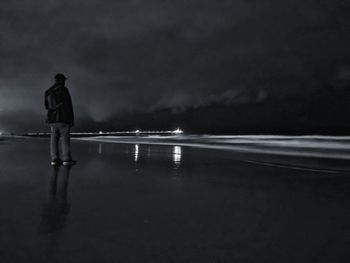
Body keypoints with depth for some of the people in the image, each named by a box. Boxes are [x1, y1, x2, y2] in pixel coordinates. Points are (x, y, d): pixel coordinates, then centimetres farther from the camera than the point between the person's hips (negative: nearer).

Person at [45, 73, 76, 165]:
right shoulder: (63, 90, -6)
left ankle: (54, 159, 4)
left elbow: (47, 106, 17)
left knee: (54, 139, 6)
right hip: (63, 119, -6)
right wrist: (72, 119, -8)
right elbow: (68, 106, -10)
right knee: (65, 138, -4)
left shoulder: (48, 92, 13)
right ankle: (66, 159, -5)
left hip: (52, 119, 6)